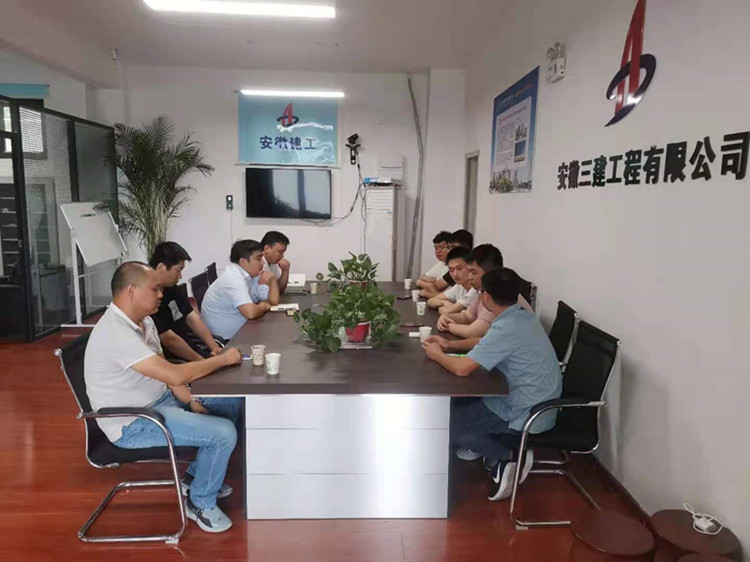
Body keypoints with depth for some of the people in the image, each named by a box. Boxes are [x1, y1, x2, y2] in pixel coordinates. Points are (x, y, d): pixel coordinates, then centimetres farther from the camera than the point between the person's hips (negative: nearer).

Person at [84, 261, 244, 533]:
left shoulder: (143, 321, 3)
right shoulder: (115, 334, -29)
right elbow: (175, 374, -33)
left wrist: (192, 402, -3)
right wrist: (224, 358, -20)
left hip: (160, 399, 10)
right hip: (133, 424, -10)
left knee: (232, 402, 9)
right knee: (224, 433, -21)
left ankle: (196, 476, 23)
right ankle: (201, 504, 5)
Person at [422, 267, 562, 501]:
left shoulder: (506, 328, -27)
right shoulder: (522, 316, 2)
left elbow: (462, 368, -30)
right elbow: (487, 344, 19)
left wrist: (437, 355, -9)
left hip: (526, 414, -9)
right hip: (538, 403, 9)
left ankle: (509, 456, 3)